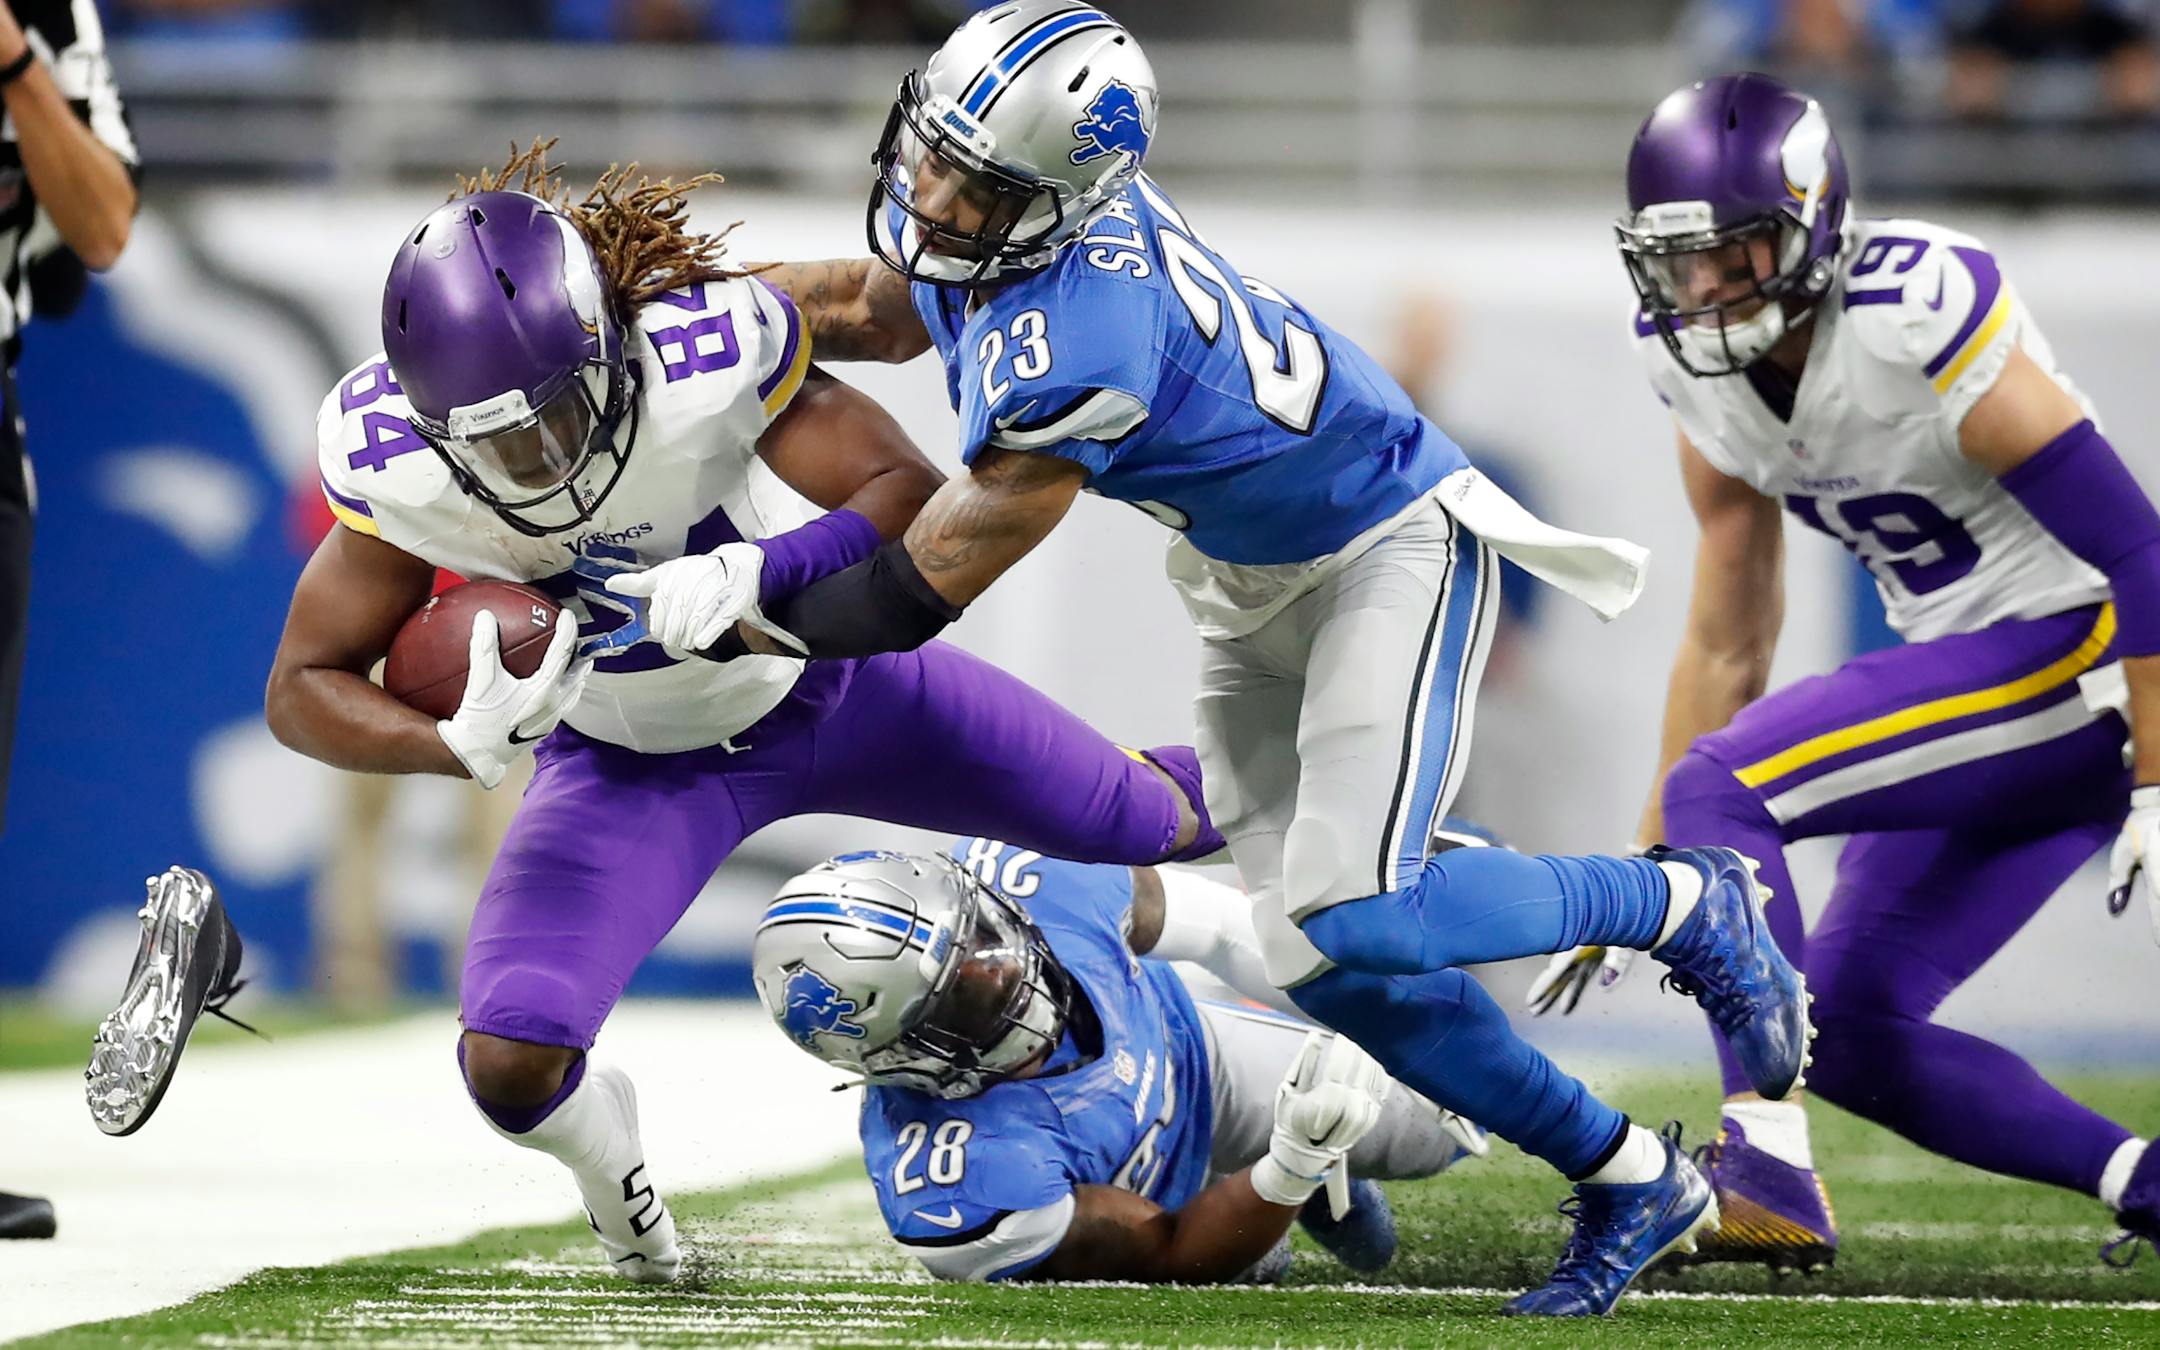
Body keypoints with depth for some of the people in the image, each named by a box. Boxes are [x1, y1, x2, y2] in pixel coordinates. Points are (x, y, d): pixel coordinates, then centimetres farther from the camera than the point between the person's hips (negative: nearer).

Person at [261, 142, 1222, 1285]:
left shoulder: (708, 357, -36)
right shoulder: (393, 462, -29)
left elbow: (910, 498, -27)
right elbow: (304, 688, -19)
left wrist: (759, 573, -45)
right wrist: (460, 745, -38)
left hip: (823, 683, 0)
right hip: (627, 760, 1)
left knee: (1145, 826, 10)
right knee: (509, 1067, -18)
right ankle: (601, 1146, 21)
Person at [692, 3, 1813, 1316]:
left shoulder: (1077, 344, -38)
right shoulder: (955, 221, -13)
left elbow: (912, 598, -28)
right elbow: (874, 310, 14)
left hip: (1388, 545, -9)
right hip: (1250, 592, 9)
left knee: (1349, 920, -22)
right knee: (1320, 962, 1)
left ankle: (1685, 904, 3)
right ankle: (1627, 1177, 14)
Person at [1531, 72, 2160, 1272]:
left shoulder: (1919, 326, -24)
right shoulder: (1704, 372, 1)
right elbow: (1726, 646, 11)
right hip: (1975, 678, 9)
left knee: (1720, 784, -20)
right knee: (1850, 1030, 6)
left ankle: (1768, 1174, -23)